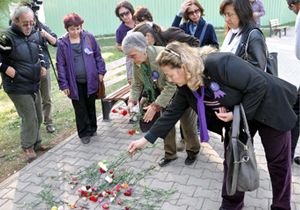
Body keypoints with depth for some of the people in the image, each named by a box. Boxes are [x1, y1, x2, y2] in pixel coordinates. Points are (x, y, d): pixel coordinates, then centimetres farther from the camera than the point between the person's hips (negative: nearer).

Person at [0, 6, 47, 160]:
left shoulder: (35, 35, 3)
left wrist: (42, 65, 6)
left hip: (34, 85, 7)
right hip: (18, 87, -7)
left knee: (38, 117, 16)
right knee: (29, 118, -3)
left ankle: (36, 143, 34)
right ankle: (28, 147, 19)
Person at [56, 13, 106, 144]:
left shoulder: (89, 37, -4)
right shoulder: (62, 44, -6)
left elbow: (97, 55, 5)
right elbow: (60, 65, -4)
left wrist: (101, 71, 0)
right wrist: (63, 84, -7)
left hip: (90, 80, 1)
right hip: (75, 83, -1)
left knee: (91, 106, 16)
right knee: (80, 109, 8)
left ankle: (92, 128, 33)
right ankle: (84, 133, 21)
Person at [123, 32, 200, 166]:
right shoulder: (137, 63, -13)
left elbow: (171, 86, -35)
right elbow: (137, 84, -1)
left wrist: (155, 106, -36)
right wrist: (132, 100, -19)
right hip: (165, 95, 6)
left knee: (187, 124, 7)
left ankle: (193, 151, 32)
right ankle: (169, 154, 28)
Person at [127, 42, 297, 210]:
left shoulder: (220, 64, -36)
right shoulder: (186, 87, -11)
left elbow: (259, 85, -30)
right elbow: (172, 114, -4)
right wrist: (146, 139, -5)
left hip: (268, 107, -6)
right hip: (237, 116, 6)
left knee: (278, 161, 9)